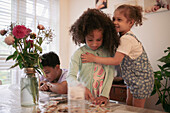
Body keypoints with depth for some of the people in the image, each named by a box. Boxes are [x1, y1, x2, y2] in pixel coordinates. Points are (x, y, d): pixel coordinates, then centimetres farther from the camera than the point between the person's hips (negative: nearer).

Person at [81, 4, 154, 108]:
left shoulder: (126, 39, -26)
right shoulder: (125, 36, 4)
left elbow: (116, 60, -29)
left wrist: (94, 58, -25)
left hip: (141, 78, -9)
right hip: (133, 77, 9)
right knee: (129, 104, 17)